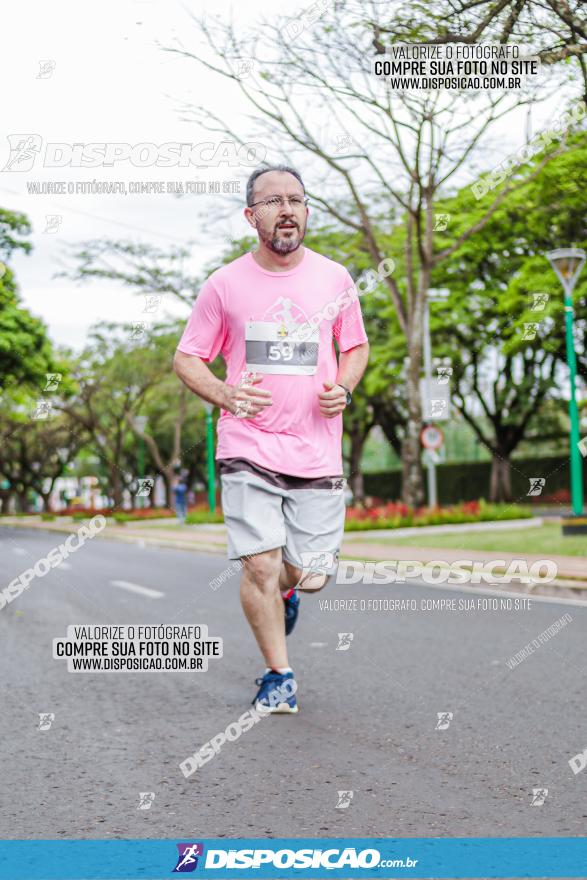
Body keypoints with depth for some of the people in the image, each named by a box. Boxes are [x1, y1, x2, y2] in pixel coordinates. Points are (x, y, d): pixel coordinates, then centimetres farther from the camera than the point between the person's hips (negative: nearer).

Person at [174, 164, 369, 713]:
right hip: (248, 449, -2)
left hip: (317, 453, 2)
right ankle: (278, 674, 10)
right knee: (260, 568, -12)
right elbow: (186, 358, 7)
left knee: (310, 576, 4)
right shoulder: (225, 284, 0)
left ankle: (287, 590, 42)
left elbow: (356, 347, 19)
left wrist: (343, 389, -2)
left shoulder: (334, 278, 6)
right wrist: (226, 395, -13)